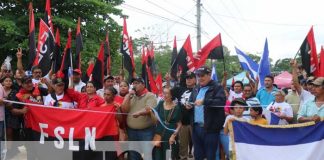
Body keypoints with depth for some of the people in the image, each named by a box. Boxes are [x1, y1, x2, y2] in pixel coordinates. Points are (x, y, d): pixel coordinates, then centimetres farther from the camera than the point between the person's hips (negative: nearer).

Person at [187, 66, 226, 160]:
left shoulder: (217, 88, -4)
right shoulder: (196, 89, 17)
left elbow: (221, 101, -20)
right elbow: (191, 102, 23)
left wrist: (204, 101, -26)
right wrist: (189, 105, -1)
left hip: (210, 128, -6)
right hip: (196, 127, 6)